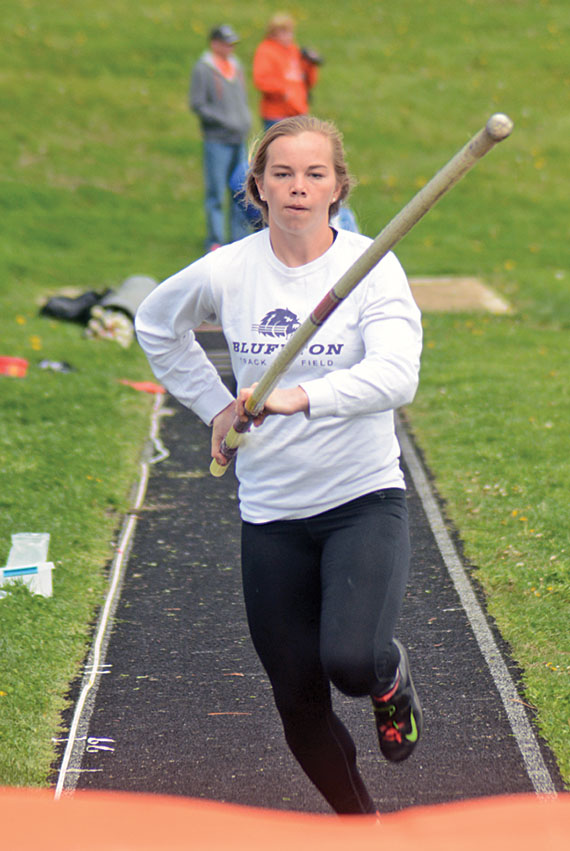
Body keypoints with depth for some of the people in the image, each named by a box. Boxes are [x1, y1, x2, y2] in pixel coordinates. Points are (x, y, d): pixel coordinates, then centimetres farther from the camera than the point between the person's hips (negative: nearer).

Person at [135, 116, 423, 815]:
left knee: (351, 658, -27)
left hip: (363, 498, -3)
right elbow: (156, 326, 21)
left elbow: (396, 376, -27)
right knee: (300, 709, 6)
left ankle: (391, 678, 11)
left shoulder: (372, 266, -10)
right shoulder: (226, 272, -1)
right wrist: (215, 405, 12)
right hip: (270, 514, 3)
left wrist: (301, 397, -41)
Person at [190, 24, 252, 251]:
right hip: (216, 140, -7)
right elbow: (197, 104, -11)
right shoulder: (202, 69, -7)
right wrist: (225, 122, -16)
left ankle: (240, 238, 15)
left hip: (239, 139, 7)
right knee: (216, 193, -5)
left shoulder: (236, 66, 14)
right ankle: (215, 241, 1)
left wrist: (246, 121, 7)